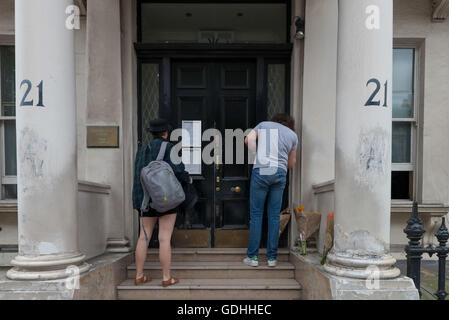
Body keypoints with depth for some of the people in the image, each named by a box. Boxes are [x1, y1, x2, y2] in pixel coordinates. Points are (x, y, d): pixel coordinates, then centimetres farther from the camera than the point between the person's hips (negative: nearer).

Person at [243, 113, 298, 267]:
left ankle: (253, 256, 4)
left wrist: (258, 154, 13)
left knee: (256, 214, 3)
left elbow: (248, 139, 0)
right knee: (274, 215, 6)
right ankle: (272, 257, 10)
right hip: (280, 173, 2)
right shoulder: (293, 135, 19)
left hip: (261, 170, -1)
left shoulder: (263, 124, 17)